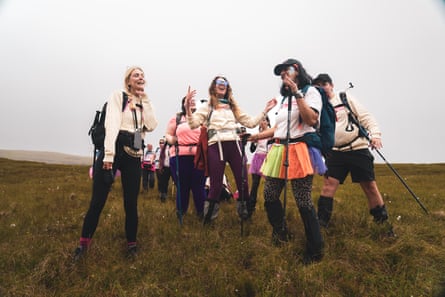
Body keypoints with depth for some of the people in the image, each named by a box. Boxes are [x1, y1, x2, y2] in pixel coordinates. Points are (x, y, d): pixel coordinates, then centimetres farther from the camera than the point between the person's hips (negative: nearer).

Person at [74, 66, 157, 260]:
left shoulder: (145, 103, 17)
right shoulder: (118, 96, 4)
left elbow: (151, 126, -1)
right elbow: (112, 124, -9)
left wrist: (145, 101, 1)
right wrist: (109, 154, -18)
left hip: (134, 154, 4)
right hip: (114, 148, -3)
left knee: (131, 202, 6)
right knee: (98, 200, -3)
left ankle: (131, 243, 21)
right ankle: (84, 242, 15)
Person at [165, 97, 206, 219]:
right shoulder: (177, 118, 12)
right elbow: (168, 134, 11)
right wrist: (172, 140, -10)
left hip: (199, 156, 1)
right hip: (180, 156, 0)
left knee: (198, 186, 0)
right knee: (182, 187, 4)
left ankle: (201, 213, 11)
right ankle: (180, 214, 17)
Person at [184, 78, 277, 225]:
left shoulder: (233, 106, 23)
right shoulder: (207, 106, 11)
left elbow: (250, 122, 19)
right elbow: (194, 124, -3)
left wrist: (265, 110, 12)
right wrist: (188, 107, -17)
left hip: (234, 145, 4)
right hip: (216, 146, -3)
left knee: (243, 183, 1)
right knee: (216, 185, -3)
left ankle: (245, 215, 18)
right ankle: (207, 219, 12)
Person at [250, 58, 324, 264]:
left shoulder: (310, 91, 3)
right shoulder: (285, 97, 24)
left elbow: (311, 120, -14)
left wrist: (297, 93, -13)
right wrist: (256, 136, 19)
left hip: (298, 151, -7)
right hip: (278, 151, 7)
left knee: (304, 203, -7)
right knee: (269, 197, 7)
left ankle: (315, 251, 7)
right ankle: (280, 235, 29)